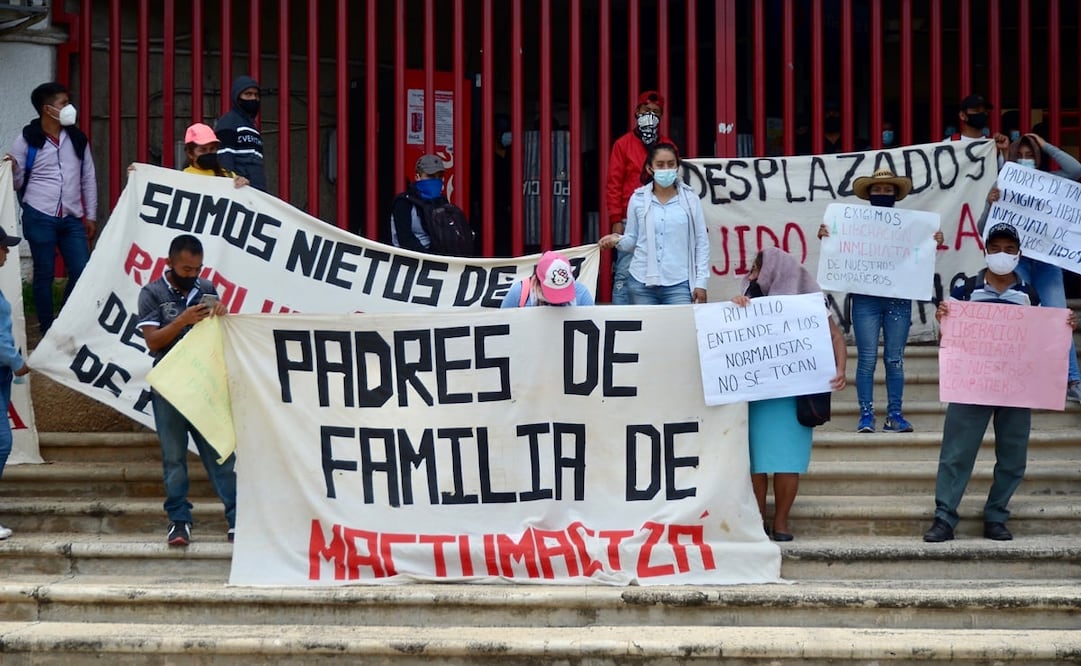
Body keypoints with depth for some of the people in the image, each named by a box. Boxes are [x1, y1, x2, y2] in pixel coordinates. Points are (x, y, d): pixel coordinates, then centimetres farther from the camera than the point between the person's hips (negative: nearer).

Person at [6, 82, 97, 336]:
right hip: (39, 217, -4)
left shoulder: (78, 139, 9)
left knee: (82, 272, 0)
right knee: (44, 274, 3)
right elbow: (17, 182, 0)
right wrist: (11, 170, -21)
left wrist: (91, 216, 11)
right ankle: (48, 331, 12)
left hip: (72, 218, 4)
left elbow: (88, 179, 14)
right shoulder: (27, 139, -2)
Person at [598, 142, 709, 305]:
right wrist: (618, 240, -11)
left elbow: (701, 243, 6)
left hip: (679, 284, -1)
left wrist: (701, 282, 1)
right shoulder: (638, 199, 6)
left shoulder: (690, 199, 4)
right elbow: (632, 241, 11)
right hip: (642, 283, 1)